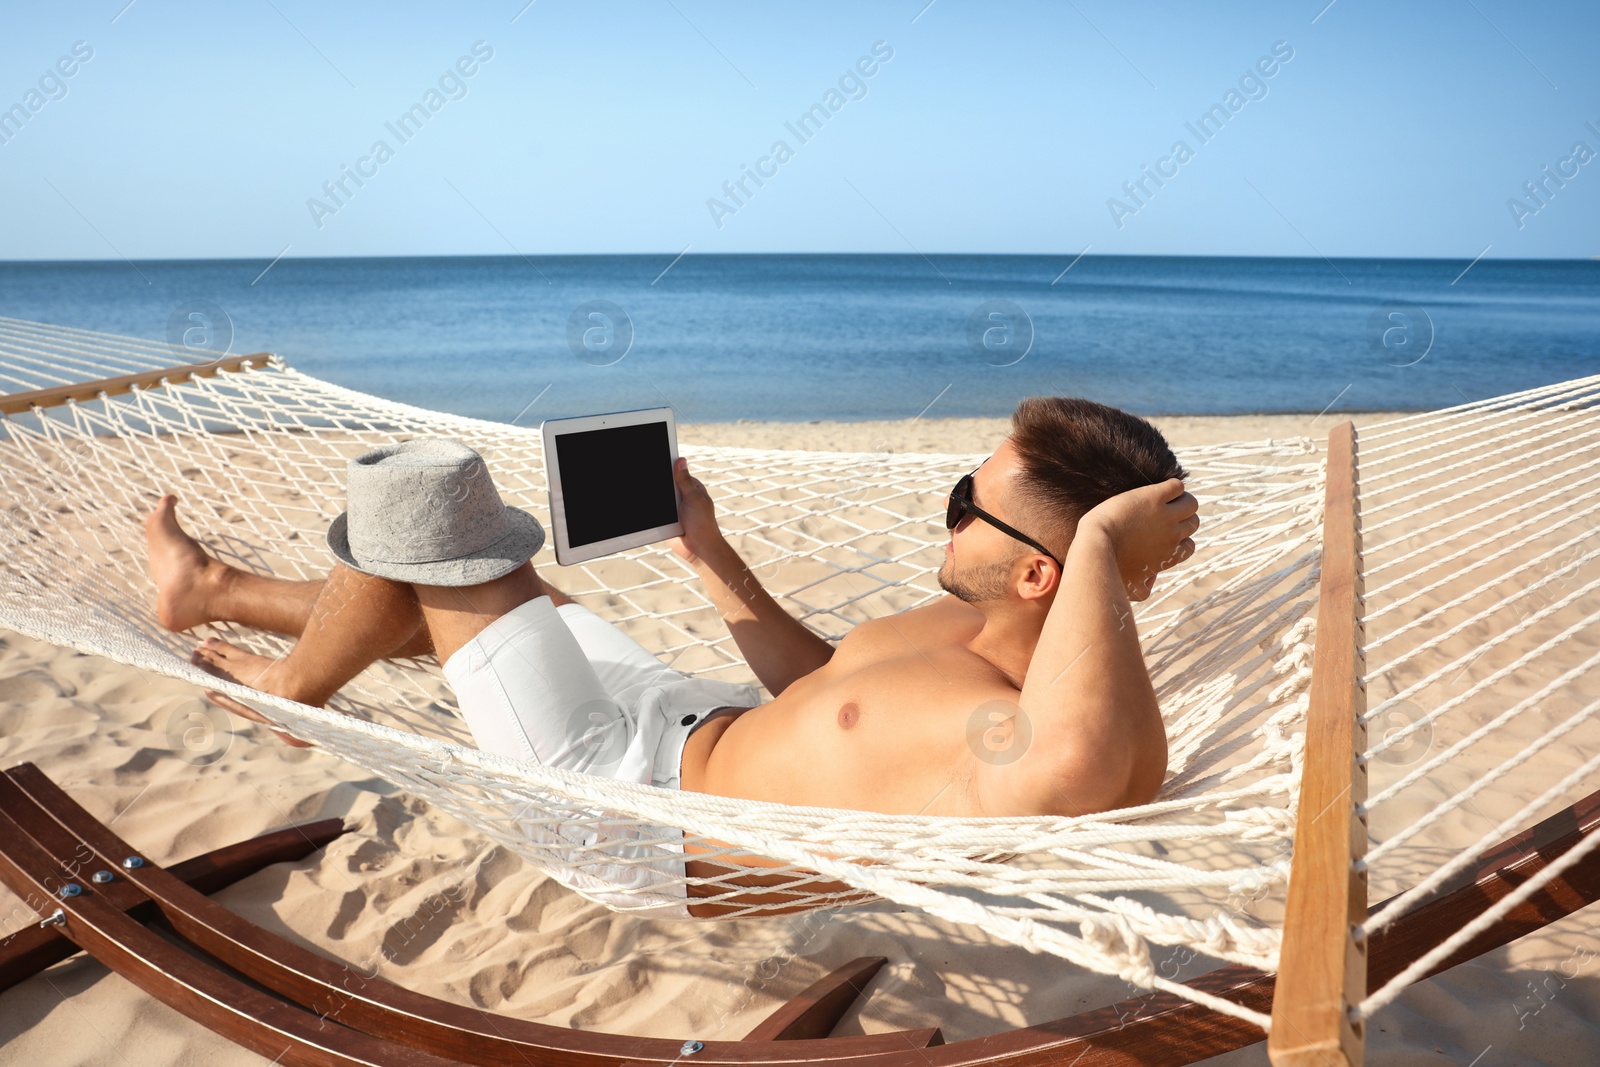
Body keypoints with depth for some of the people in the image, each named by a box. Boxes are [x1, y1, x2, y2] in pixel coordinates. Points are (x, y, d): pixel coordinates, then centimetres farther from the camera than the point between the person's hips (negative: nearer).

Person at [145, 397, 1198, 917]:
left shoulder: (1051, 734, -29)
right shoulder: (968, 624, -1)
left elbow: (1072, 761, -55)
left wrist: (1100, 544, -42)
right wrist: (711, 556, 12)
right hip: (695, 719, 9)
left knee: (418, 497, -5)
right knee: (450, 585, 24)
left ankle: (290, 689, 26)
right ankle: (211, 590, 50)